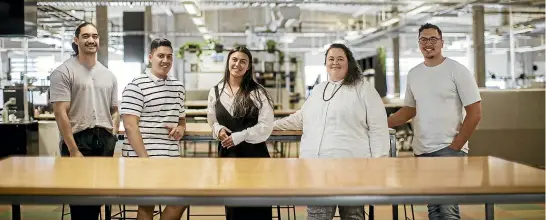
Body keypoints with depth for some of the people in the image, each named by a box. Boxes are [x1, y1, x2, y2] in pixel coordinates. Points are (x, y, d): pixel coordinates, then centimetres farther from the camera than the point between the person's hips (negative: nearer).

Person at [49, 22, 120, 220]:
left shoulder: (109, 75, 14)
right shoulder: (63, 72, -4)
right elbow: (61, 114, -10)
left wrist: (112, 136, 2)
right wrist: (73, 150, -16)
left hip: (104, 141, 5)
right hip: (78, 139, -5)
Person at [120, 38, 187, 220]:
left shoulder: (178, 87, 14)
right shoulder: (136, 86, -7)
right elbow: (130, 126, -13)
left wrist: (181, 129, 1)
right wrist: (145, 159, -18)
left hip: (172, 158, 7)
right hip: (143, 158, -7)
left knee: (181, 200, 8)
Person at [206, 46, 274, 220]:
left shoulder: (258, 92, -5)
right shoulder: (215, 92, 6)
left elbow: (266, 126, -9)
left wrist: (239, 136, -16)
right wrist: (218, 130, -6)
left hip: (254, 153, -3)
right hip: (227, 153, 4)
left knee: (256, 205, 0)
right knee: (232, 205, 11)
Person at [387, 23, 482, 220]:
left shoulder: (457, 70, -6)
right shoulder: (413, 74, 10)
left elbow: (475, 112, -7)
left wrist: (455, 146, -11)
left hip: (449, 148, -5)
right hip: (422, 150, 6)